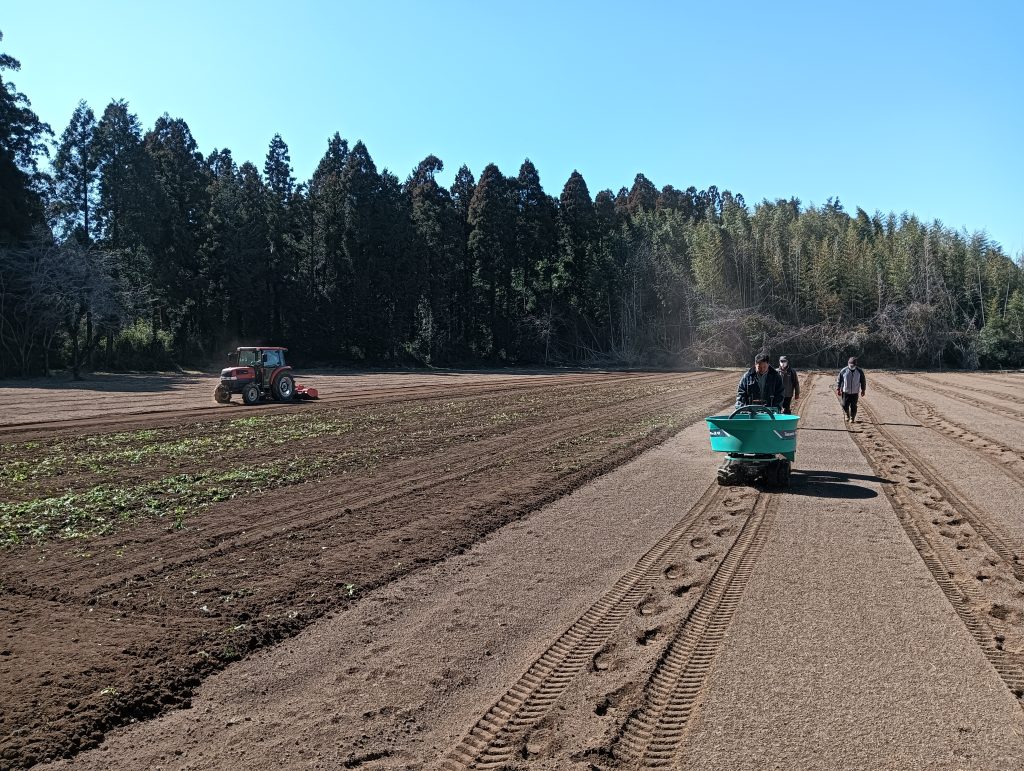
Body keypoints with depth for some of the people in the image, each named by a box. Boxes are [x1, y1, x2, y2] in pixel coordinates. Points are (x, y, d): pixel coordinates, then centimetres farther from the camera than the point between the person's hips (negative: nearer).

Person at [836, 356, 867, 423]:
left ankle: (852, 418, 14)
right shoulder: (843, 371, -3)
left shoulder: (859, 371, 0)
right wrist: (838, 389, 0)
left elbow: (863, 381, 9)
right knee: (845, 405, -2)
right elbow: (839, 381, 3)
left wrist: (863, 390, 8)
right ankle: (847, 415, 25)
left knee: (853, 406, 0)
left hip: (855, 392, 0)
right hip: (845, 392, 0)